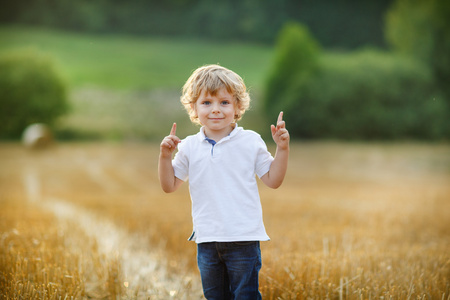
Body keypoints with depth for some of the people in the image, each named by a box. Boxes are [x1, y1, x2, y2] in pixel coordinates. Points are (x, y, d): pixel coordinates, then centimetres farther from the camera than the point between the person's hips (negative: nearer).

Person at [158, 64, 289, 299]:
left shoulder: (251, 142, -2)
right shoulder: (189, 147, 3)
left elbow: (273, 180, 0)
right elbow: (169, 186, 7)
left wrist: (282, 149, -10)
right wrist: (165, 156, -6)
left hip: (244, 238, -3)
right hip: (207, 240, 3)